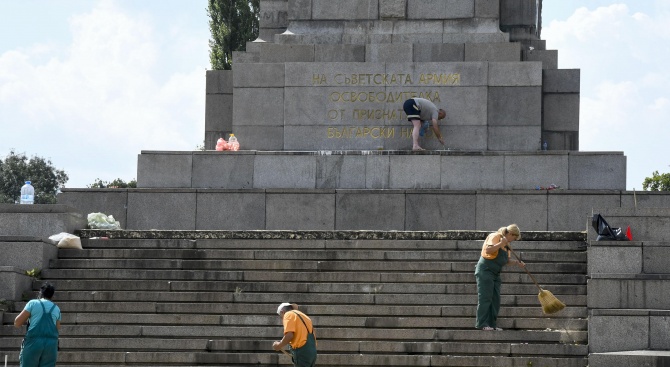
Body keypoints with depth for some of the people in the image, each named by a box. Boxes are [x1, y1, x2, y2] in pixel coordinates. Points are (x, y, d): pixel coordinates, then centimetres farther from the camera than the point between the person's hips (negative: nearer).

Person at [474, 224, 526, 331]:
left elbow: (506, 260, 21)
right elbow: (488, 250, -26)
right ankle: (481, 324, -11)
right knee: (485, 298, -11)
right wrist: (501, 243, -25)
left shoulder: (506, 243, 17)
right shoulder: (495, 237, -10)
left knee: (495, 300, 5)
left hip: (495, 274, 9)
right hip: (485, 271, -9)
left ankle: (491, 324, 8)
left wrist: (516, 262, 5)